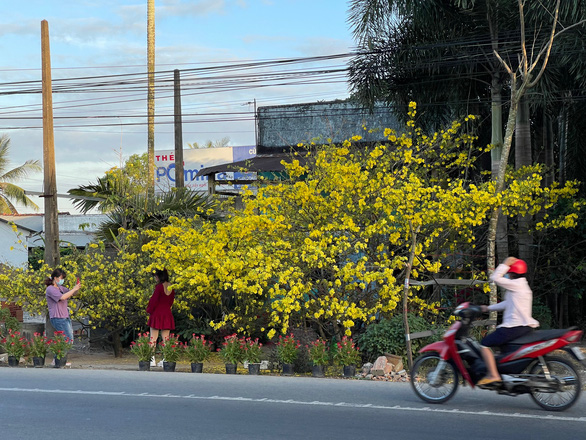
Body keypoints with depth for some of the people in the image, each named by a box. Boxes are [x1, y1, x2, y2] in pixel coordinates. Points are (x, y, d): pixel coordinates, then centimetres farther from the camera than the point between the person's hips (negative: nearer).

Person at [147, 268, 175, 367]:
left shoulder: (159, 287, -15)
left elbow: (154, 300, -12)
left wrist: (149, 310, 3)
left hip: (157, 314, -6)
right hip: (167, 314, 6)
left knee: (153, 338, 1)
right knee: (165, 338, 7)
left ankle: (152, 359, -3)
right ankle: (165, 359, 3)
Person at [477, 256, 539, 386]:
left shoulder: (516, 284, -12)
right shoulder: (523, 285, 18)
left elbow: (495, 278, -14)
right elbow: (508, 304, 24)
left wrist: (505, 264, -3)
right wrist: (489, 308, 24)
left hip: (514, 327, -10)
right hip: (526, 326, 10)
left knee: (485, 343, -8)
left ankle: (493, 374, -17)